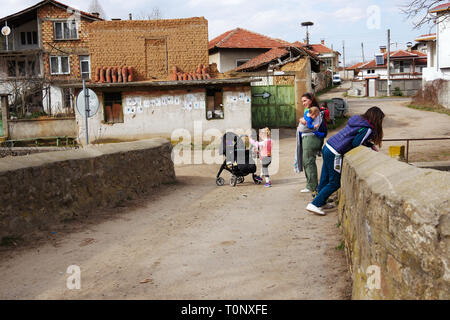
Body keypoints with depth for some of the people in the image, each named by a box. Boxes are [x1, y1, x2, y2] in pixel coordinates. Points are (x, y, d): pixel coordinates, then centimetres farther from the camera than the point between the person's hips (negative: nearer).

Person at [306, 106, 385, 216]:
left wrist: (370, 145, 17)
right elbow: (355, 144, -12)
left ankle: (321, 203, 29)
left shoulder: (357, 119, 14)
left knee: (325, 178, 18)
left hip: (327, 147, 9)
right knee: (335, 183, 3)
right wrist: (370, 146, 4)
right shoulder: (367, 129, -11)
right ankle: (315, 204, 1)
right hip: (335, 153, -9)